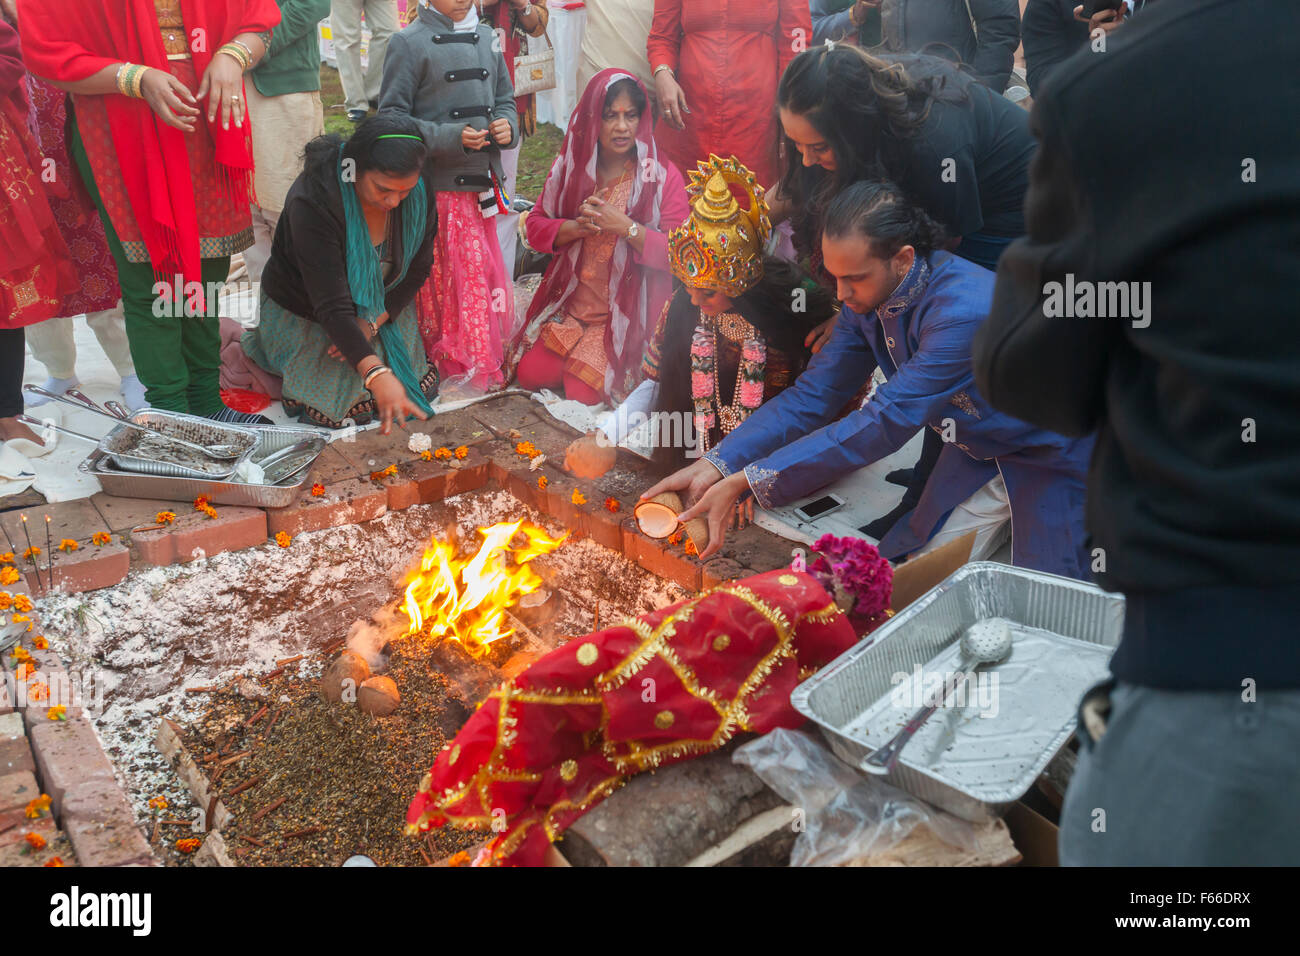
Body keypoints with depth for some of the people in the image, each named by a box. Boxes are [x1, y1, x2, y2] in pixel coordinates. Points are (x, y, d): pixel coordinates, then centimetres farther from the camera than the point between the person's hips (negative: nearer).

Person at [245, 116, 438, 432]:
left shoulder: (419, 189, -19)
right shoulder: (313, 201, -35)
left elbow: (418, 267, -6)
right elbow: (332, 305, -39)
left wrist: (374, 321, -20)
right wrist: (376, 374, -49)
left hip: (382, 309, 5)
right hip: (306, 314, -4)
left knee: (418, 390, -1)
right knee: (343, 409, -11)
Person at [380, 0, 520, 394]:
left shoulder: (487, 37, 12)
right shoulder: (409, 42, -7)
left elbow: (504, 99, 21)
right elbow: (391, 116, -9)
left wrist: (507, 126, -2)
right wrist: (450, 137, -19)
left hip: (482, 182, 6)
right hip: (438, 187, -6)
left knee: (489, 275, 12)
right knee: (449, 281, -3)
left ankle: (490, 363, 26)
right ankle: (455, 367, 10)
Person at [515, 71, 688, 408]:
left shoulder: (663, 177, -9)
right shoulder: (571, 166, 3)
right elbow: (535, 226, 4)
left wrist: (624, 226, -25)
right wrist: (575, 228, -16)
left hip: (627, 313, -4)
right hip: (573, 303, 4)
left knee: (583, 392, -15)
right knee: (529, 374, -6)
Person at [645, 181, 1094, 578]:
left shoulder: (965, 310, -37)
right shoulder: (868, 297, -12)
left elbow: (885, 423, -39)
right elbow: (813, 394, -8)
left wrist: (746, 482, -41)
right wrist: (716, 464, -22)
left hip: (1052, 458, -6)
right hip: (974, 455, 7)